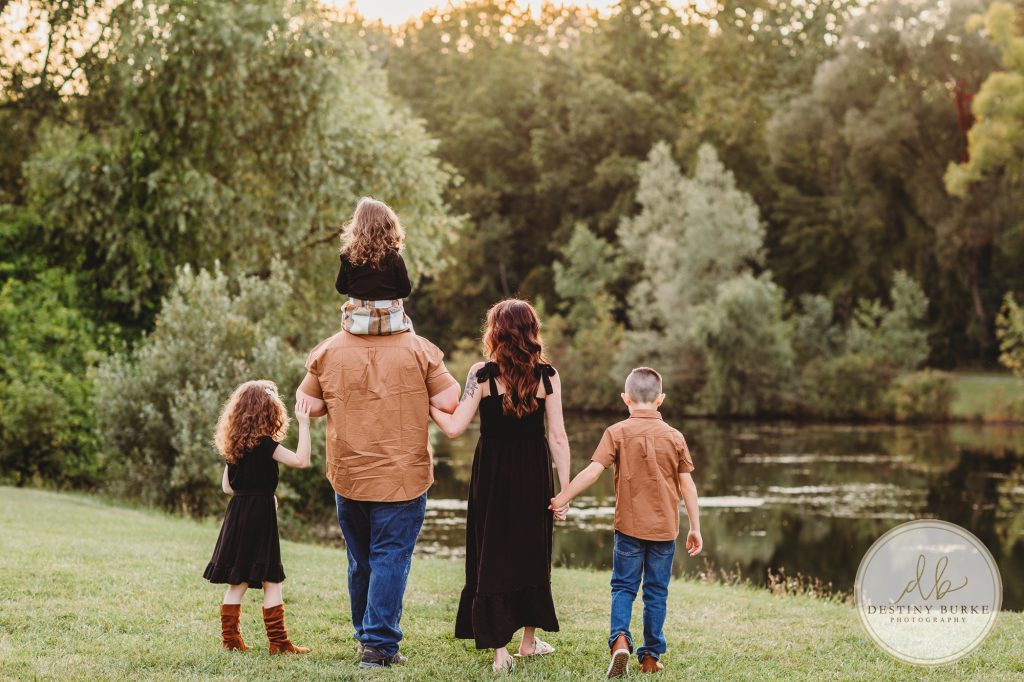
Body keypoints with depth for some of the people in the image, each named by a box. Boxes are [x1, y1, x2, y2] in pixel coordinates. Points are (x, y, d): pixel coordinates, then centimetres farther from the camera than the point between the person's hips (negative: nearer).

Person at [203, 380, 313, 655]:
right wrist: (303, 424, -21)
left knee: (237, 582, 12)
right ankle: (278, 641, -2)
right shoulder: (265, 444, -14)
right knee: (271, 581, -3)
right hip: (260, 517, -7)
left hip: (237, 512, 7)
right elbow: (301, 460, -23)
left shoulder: (233, 446, 8)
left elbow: (227, 486, 14)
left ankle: (230, 637, 14)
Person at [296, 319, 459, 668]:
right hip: (402, 479, -3)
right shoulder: (419, 350, -8)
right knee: (391, 559, 0)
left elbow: (308, 404, 4)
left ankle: (366, 637, 28)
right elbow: (450, 401, -6)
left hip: (348, 478, 3)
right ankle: (379, 645, -5)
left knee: (360, 562, 16)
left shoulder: (328, 351, -2)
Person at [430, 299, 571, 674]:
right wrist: (565, 489, 0)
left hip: (492, 473, -2)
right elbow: (558, 437, -5)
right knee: (532, 554, 17)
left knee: (491, 555, 6)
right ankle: (530, 640, 28)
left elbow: (454, 428, -12)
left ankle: (499, 648, 1)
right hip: (534, 474, 2)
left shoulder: (482, 374, -9)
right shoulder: (547, 375, -4)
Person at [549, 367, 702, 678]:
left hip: (629, 526, -1)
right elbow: (687, 485, 1)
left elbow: (593, 470, -12)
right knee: (656, 592, 10)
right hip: (665, 529, 1)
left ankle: (620, 639, -15)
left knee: (623, 587, 8)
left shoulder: (617, 433, -5)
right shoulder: (674, 437, 0)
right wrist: (695, 528, 7)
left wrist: (563, 497, -4)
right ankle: (651, 656, 14)